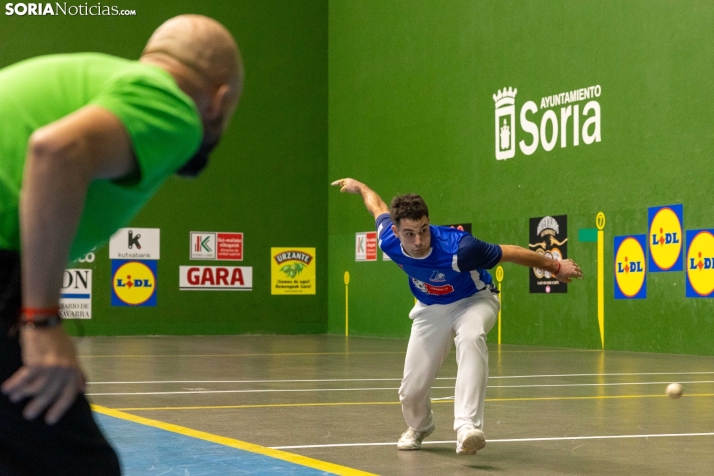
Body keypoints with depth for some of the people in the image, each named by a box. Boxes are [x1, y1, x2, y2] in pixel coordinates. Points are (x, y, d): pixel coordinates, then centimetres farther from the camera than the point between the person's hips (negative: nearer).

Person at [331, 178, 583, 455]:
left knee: (470, 337, -41)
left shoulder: (457, 248, -38)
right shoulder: (388, 241, -25)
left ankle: (467, 427, -50)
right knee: (411, 392, -1)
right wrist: (359, 187, 19)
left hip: (474, 300, -4)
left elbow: (510, 254, -24)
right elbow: (379, 207, -1)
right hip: (430, 308, 4)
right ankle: (419, 427, 37)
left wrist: (555, 267, -13)